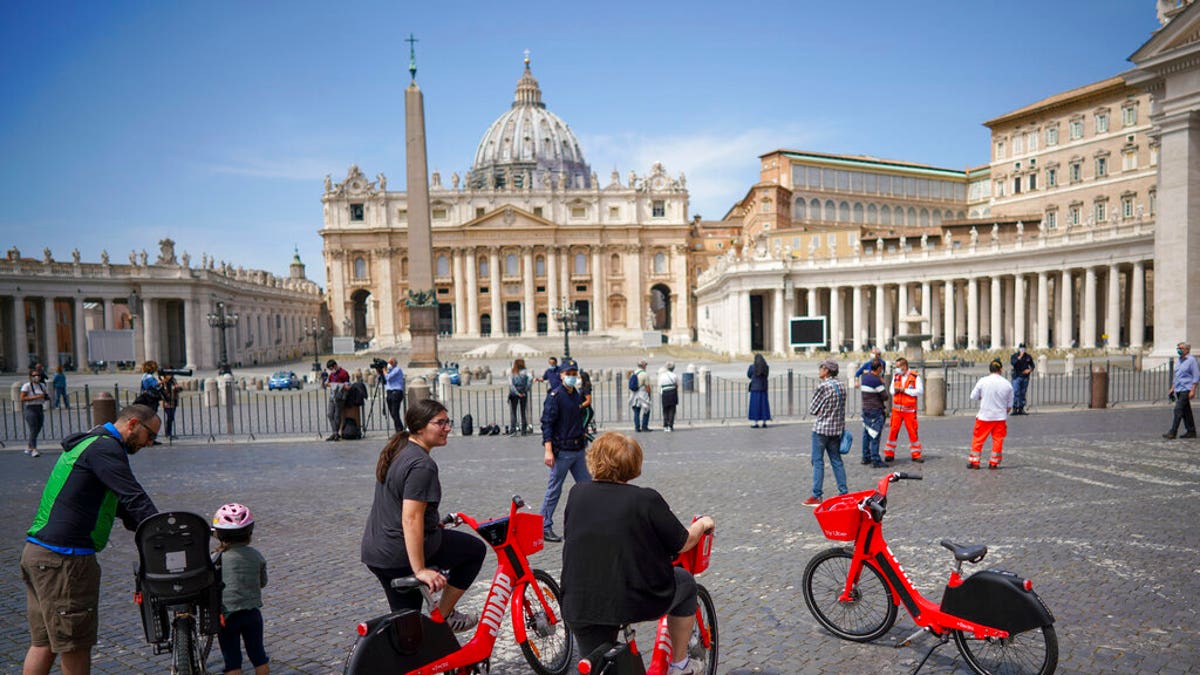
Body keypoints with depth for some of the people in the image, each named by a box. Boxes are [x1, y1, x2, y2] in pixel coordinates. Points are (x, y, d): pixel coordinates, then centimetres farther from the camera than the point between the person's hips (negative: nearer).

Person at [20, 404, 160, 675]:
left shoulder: (89, 444, 19)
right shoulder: (105, 448, -15)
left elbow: (120, 505, 23)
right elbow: (135, 499, -22)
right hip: (63, 559, -10)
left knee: (43, 642, 15)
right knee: (75, 645, 2)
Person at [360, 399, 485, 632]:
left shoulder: (397, 451, 11)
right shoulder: (422, 464, -21)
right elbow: (411, 519, -29)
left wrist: (433, 521, 36)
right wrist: (420, 571, -28)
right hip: (401, 554, -10)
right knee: (476, 548, 6)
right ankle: (442, 615, 10)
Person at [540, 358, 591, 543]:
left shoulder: (578, 395, 11)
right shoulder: (554, 397, -11)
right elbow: (547, 424, -15)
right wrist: (548, 451, -21)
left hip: (579, 451, 7)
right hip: (562, 451, -7)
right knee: (554, 490, 0)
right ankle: (545, 527, 10)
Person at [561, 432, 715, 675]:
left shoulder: (577, 493, 1)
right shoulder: (646, 499, -11)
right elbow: (683, 543, -3)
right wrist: (703, 524, 19)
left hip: (579, 607, 3)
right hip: (637, 603, -3)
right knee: (685, 581, 24)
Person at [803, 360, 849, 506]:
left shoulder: (822, 386, -15)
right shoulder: (841, 386, 7)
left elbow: (812, 410, -9)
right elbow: (841, 408, 14)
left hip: (821, 429, -7)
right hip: (837, 429, 7)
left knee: (818, 461, -1)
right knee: (836, 460, 14)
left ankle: (816, 496, 1)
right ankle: (844, 492, 16)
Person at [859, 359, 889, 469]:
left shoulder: (863, 376, 6)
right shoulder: (877, 381, -18)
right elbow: (886, 397, -12)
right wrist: (883, 383, 0)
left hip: (865, 409, 8)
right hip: (876, 411, -8)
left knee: (866, 434, 14)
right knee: (875, 436, -6)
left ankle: (866, 457, 21)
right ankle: (876, 460, -5)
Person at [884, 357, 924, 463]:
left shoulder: (915, 376, -5)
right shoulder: (896, 376, 10)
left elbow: (920, 391, -11)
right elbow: (891, 390, 15)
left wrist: (905, 390, -14)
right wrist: (895, 390, -8)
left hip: (909, 410, -3)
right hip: (896, 409, 4)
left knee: (913, 432, 1)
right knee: (893, 430, 1)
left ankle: (916, 455, 12)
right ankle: (889, 454, 8)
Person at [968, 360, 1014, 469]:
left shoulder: (983, 381, -9)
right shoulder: (1007, 384, -3)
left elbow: (973, 397, -3)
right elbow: (1009, 405, 5)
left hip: (984, 416, -1)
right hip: (1000, 417, 1)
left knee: (978, 439, 8)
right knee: (998, 440, 11)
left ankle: (974, 461, 12)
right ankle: (994, 462, 14)